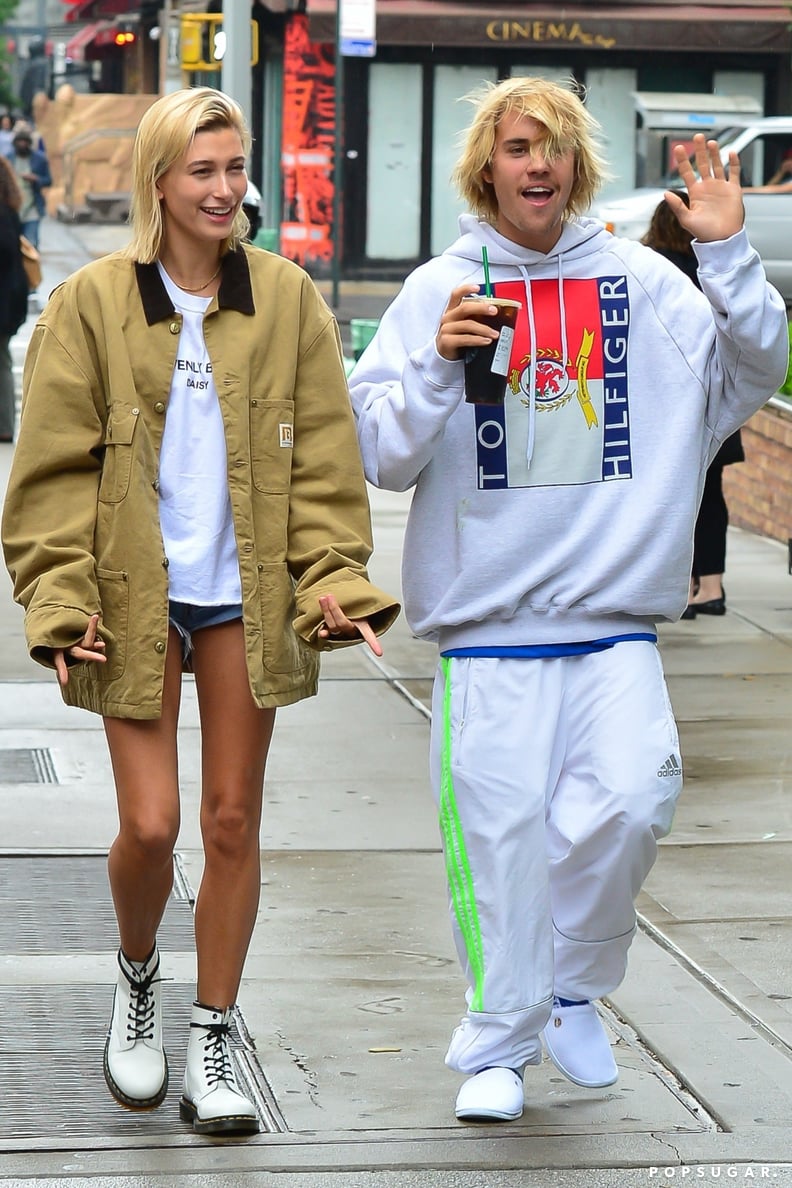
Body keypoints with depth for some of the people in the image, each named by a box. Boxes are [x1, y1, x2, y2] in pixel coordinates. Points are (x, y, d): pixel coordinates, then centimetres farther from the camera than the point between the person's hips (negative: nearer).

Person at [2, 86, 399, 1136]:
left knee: (233, 822, 5)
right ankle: (137, 977, 25)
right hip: (137, 596, -2)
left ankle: (211, 1048, 17)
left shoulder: (287, 300, 4)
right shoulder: (92, 304, -2)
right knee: (150, 823, -7)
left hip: (246, 596, 2)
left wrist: (335, 579, -6)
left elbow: (324, 458, 5)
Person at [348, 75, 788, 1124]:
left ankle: (572, 989, 8)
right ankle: (495, 1047, 16)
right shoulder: (440, 292, 4)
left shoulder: (640, 280, 7)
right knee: (501, 834, -2)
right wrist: (438, 366, -15)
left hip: (616, 623, 1)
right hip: (488, 622, -1)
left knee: (632, 797, -17)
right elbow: (381, 456, 2)